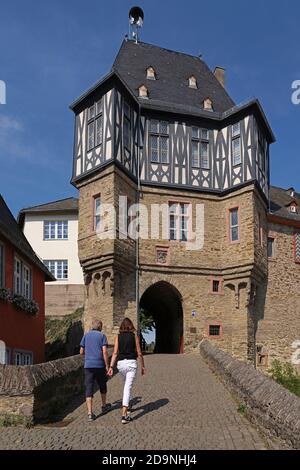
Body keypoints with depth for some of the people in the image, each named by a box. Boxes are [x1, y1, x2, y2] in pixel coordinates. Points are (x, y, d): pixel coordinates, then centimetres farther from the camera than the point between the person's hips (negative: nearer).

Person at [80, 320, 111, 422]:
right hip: (99, 365, -2)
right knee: (102, 385, 19)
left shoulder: (86, 335, 9)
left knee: (89, 389, -1)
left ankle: (90, 413, -9)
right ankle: (104, 406, 36)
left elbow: (81, 352, 9)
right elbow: (104, 352, -9)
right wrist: (107, 366, -5)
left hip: (88, 365, 2)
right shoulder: (102, 336, 1)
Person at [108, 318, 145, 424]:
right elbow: (139, 353, 1)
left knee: (126, 384, 26)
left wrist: (111, 367, -4)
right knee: (128, 387, -7)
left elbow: (115, 353, -2)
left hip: (120, 363, 3)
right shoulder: (134, 336, 1)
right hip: (131, 362, -3)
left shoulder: (118, 337, 5)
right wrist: (142, 366, 11)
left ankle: (127, 406, 36)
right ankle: (124, 414, -15)